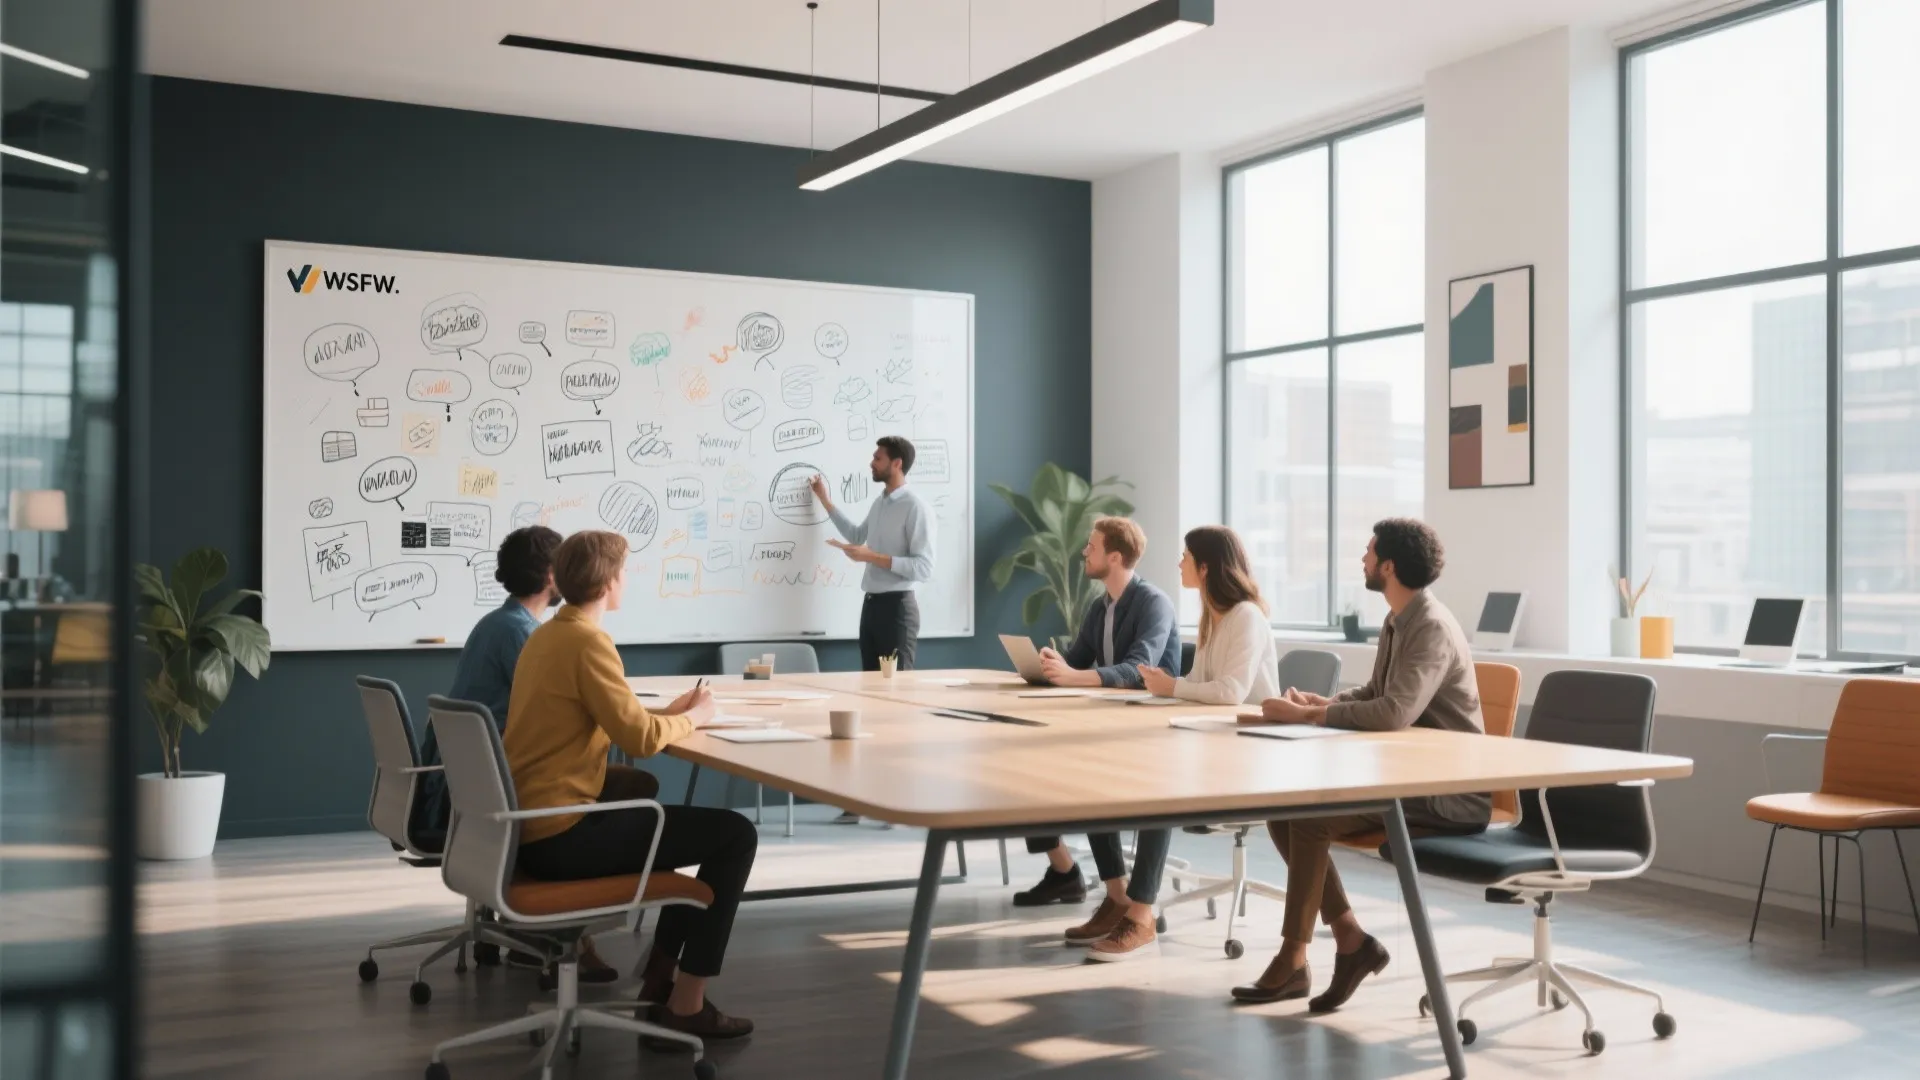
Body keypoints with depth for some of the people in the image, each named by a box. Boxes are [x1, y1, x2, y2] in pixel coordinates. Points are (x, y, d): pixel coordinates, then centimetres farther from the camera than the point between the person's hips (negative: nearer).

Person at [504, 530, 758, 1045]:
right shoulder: (586, 641, -17)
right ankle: (685, 1005, 0)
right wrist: (691, 716, -1)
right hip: (560, 834, -10)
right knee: (735, 835, -5)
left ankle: (661, 977, 27)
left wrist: (668, 712, 9)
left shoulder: (546, 635, 12)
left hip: (530, 826, 10)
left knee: (679, 820, 27)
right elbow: (640, 739, -19)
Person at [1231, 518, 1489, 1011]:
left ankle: (1293, 960, -10)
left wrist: (1305, 715, -24)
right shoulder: (1398, 622, 11)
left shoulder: (1431, 629, -19)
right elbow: (1374, 694, 19)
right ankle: (1351, 940, 1)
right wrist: (1317, 702, -1)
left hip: (1447, 792, -9)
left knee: (1310, 816, -22)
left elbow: (1394, 713, -32)